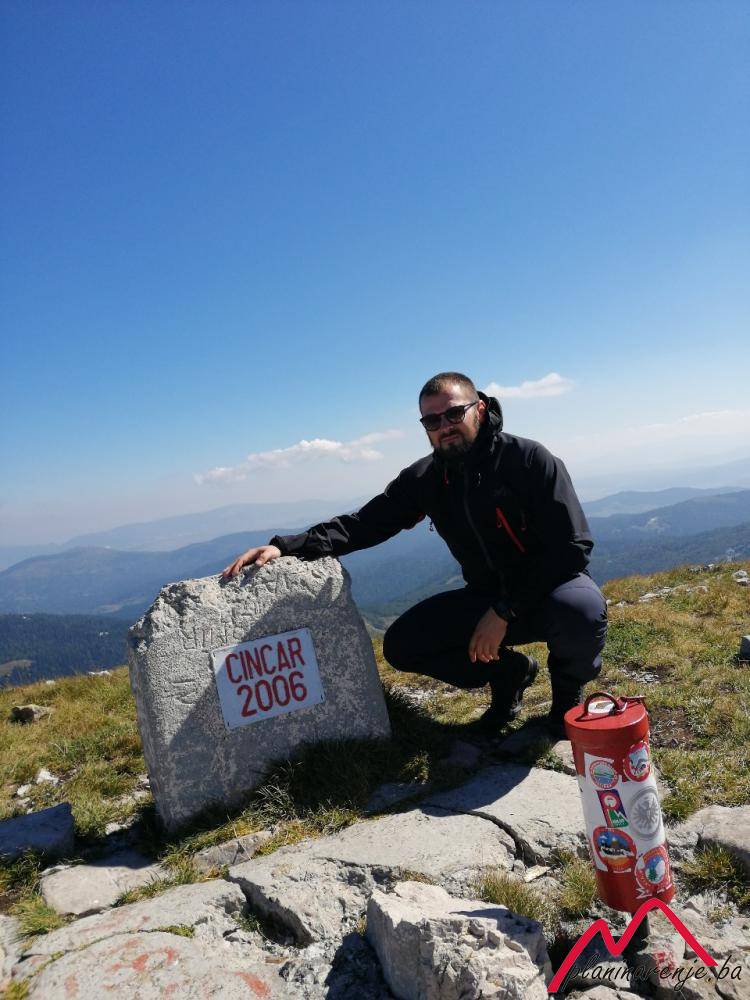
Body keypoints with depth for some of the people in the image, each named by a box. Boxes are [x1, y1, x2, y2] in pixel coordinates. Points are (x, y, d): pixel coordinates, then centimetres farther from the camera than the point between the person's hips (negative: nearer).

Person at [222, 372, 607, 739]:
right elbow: (363, 524, -3)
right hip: (487, 597, 4)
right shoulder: (425, 479, -3)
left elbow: (572, 548, -19)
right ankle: (507, 671, 12)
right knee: (401, 645, -11)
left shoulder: (528, 459, -17)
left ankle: (569, 686, 0)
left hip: (552, 587, -4)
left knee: (582, 610, -38)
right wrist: (286, 545, -18)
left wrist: (504, 612, -23)